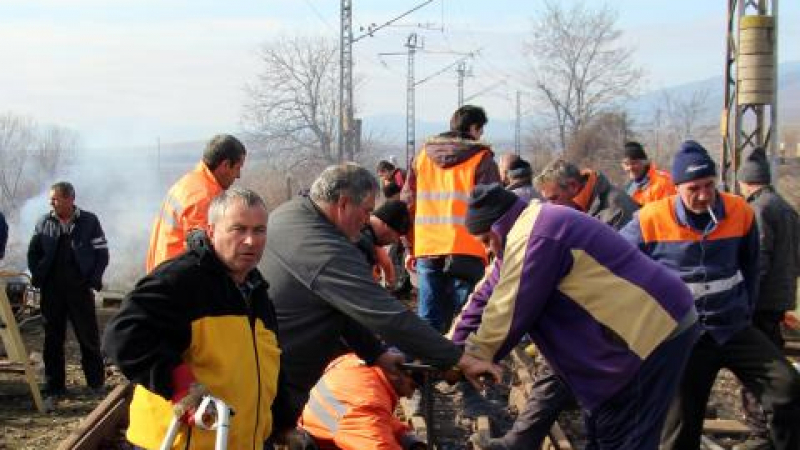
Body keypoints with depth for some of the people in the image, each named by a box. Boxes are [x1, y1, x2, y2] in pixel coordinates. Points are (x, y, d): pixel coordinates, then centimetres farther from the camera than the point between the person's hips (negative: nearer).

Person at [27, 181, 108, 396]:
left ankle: (96, 383, 15)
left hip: (80, 289, -2)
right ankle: (54, 386, 14)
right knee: (53, 339, 6)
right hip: (51, 290, 2)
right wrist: (38, 277, 1)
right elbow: (33, 253, 14)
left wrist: (94, 280, -7)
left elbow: (102, 253, 2)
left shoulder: (89, 221, -1)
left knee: (89, 337, 4)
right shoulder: (44, 223, 7)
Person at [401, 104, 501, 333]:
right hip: (466, 253, -4)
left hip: (426, 251, 4)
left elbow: (407, 203, 16)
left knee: (428, 321, 8)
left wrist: (411, 249, 21)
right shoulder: (481, 159, 0)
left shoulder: (422, 156, 14)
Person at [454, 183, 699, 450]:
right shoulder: (530, 228, 13)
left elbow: (507, 312, -20)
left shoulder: (533, 235, -21)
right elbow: (487, 296, 14)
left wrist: (468, 360, -7)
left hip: (652, 329, -11)